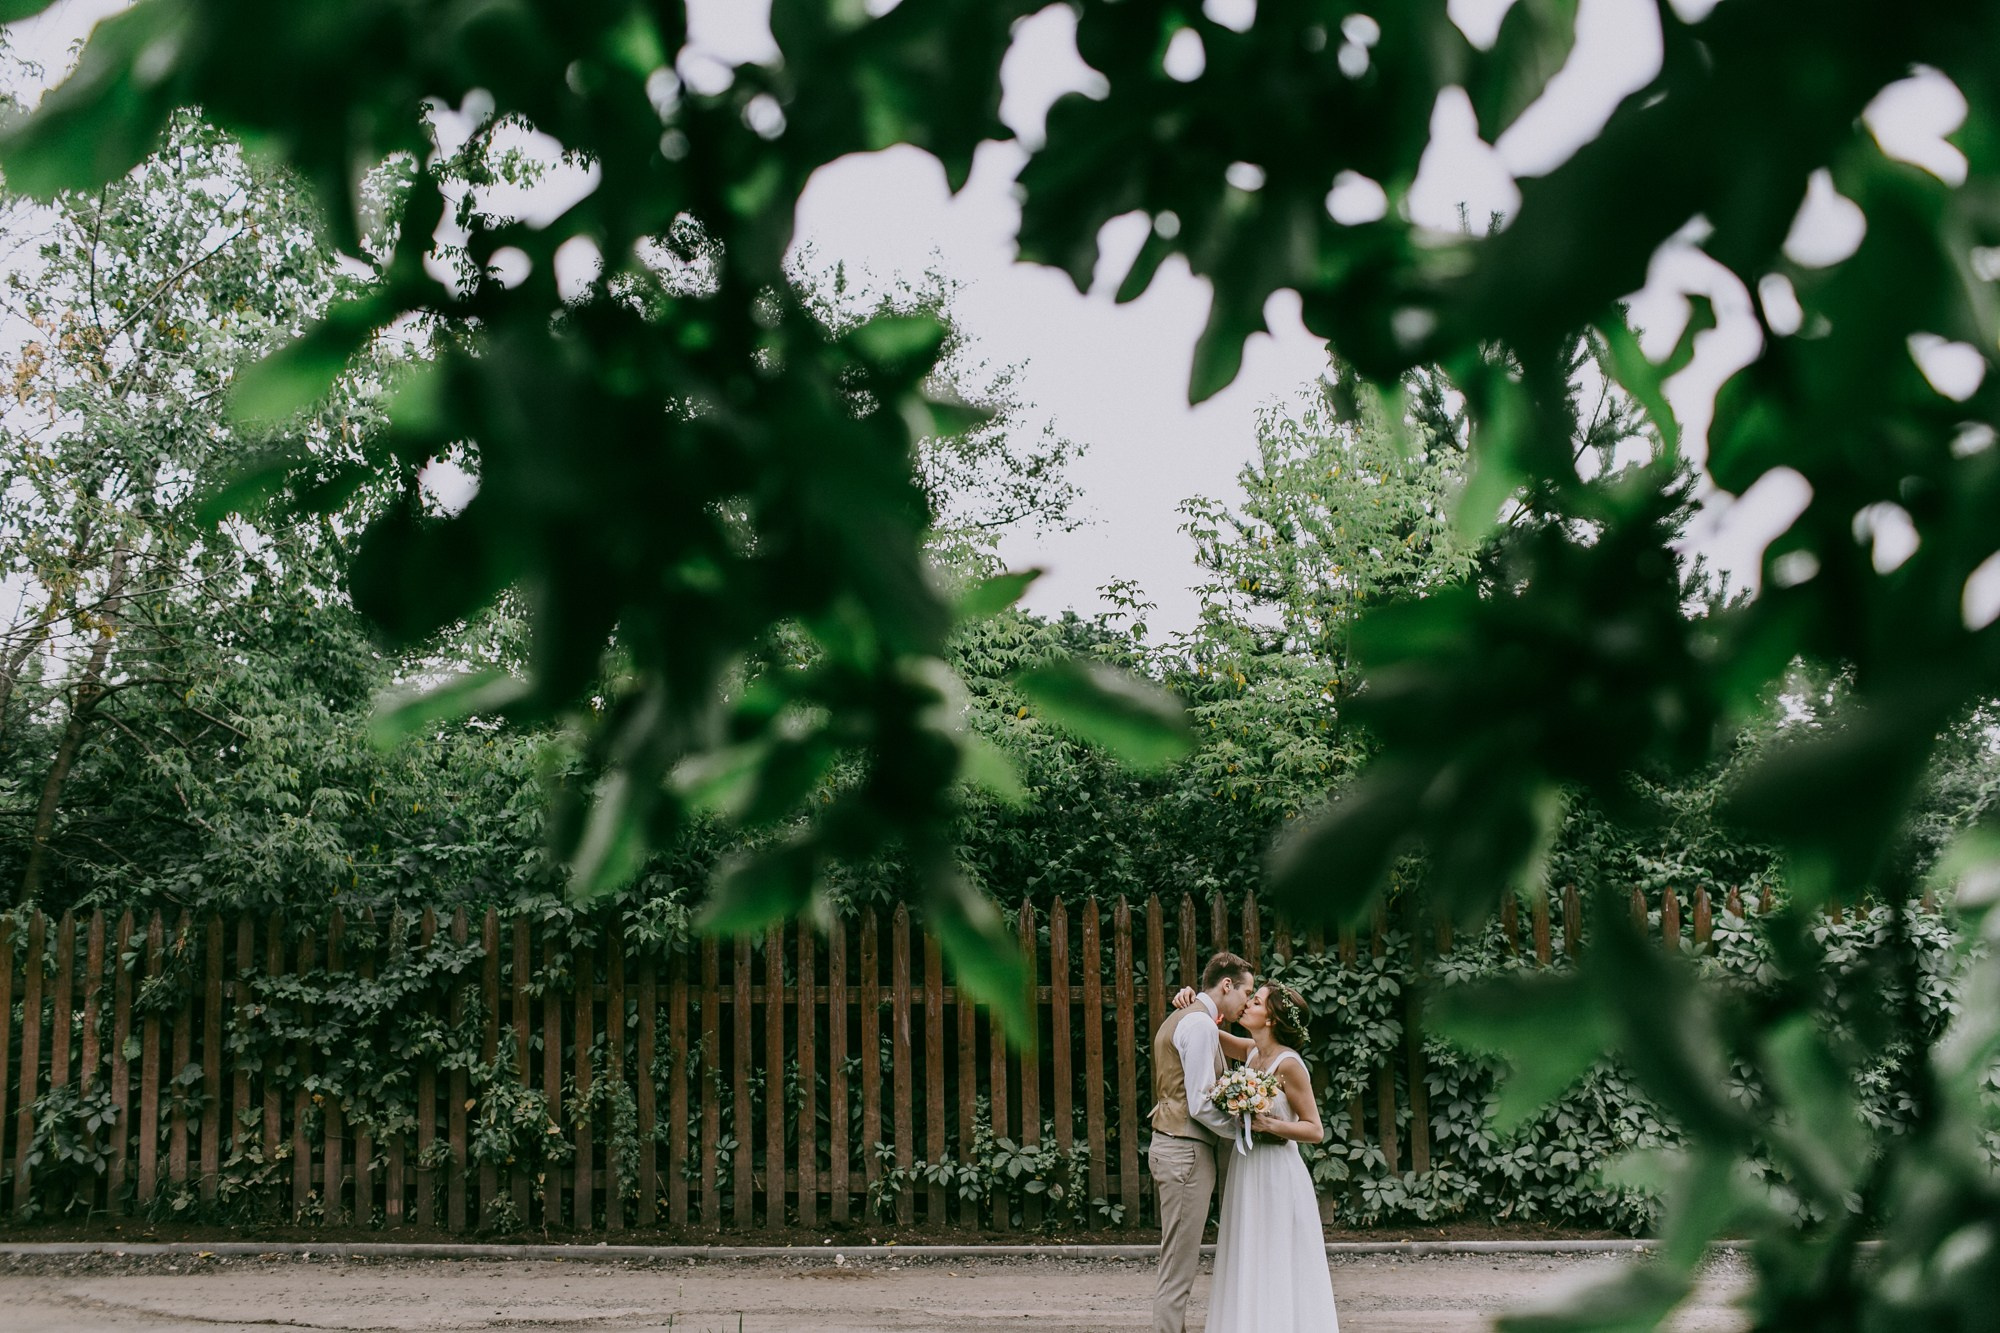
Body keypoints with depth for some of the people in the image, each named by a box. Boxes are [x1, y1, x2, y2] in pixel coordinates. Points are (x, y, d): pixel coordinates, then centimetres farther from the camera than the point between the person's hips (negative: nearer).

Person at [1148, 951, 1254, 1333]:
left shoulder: (1181, 1019, 19)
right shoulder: (1200, 1024, -14)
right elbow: (1201, 1104, -19)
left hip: (1172, 1146, 11)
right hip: (1187, 1151, -11)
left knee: (1178, 1264, 14)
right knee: (1177, 1269, -8)